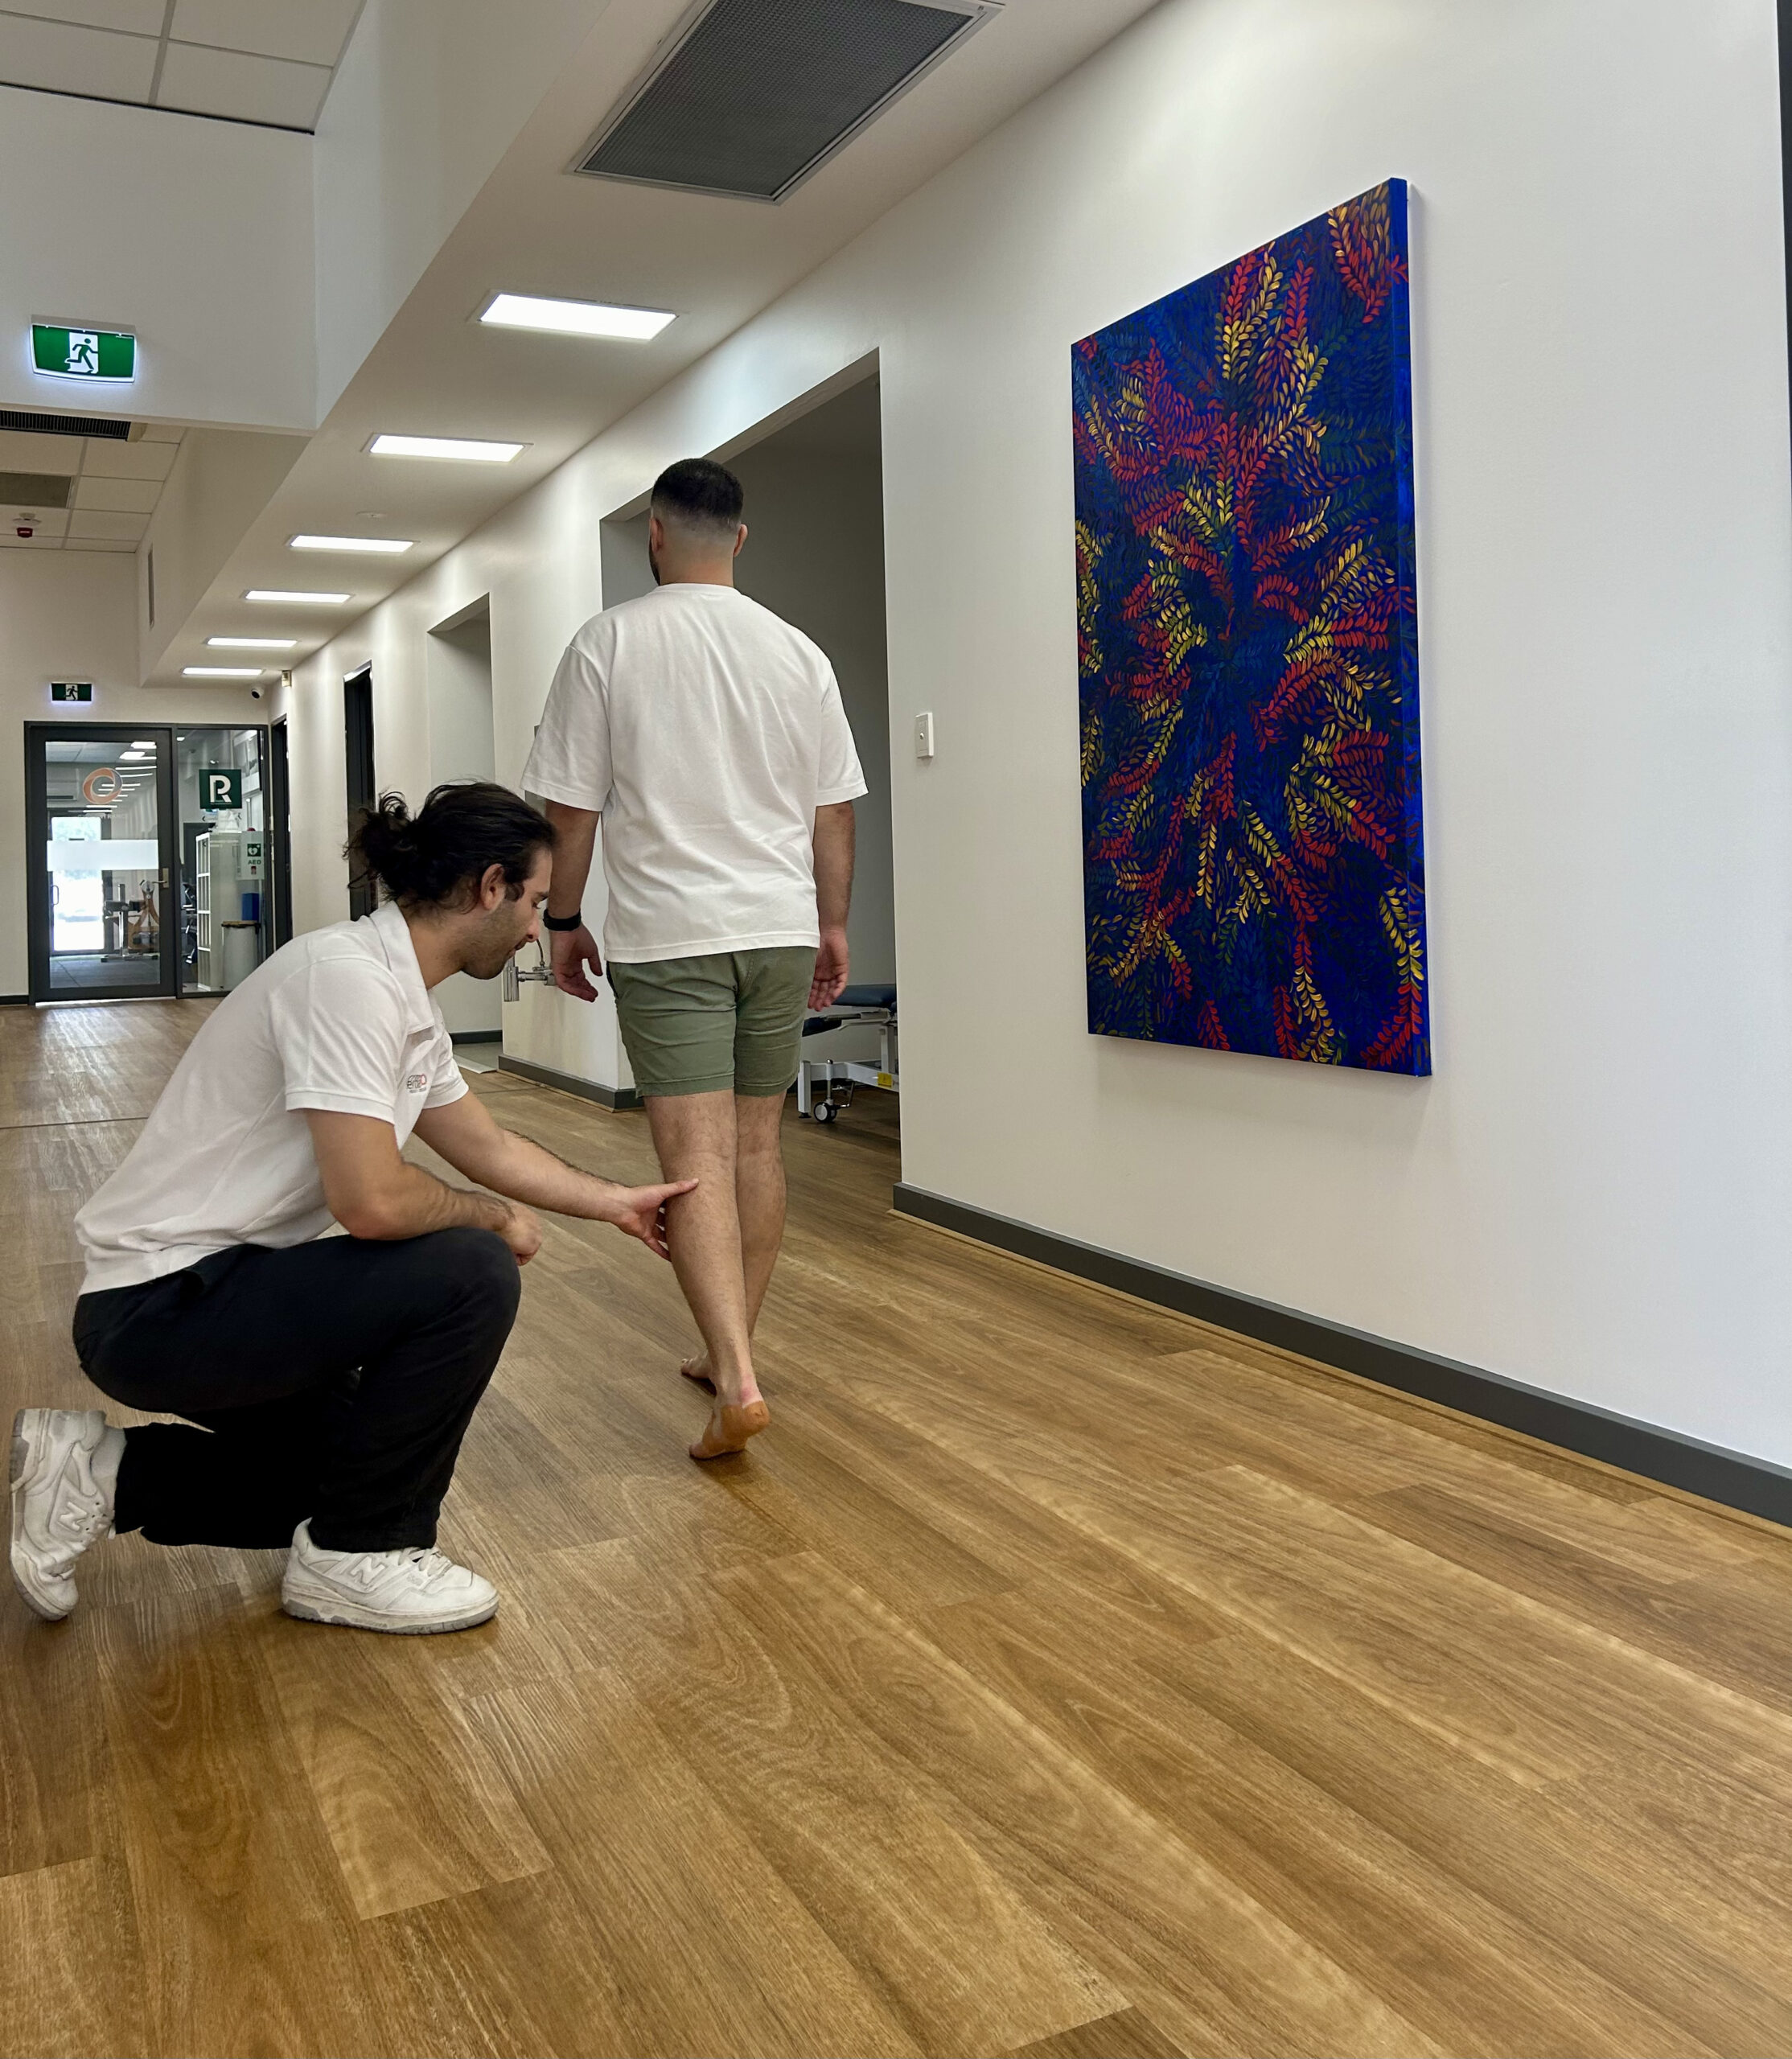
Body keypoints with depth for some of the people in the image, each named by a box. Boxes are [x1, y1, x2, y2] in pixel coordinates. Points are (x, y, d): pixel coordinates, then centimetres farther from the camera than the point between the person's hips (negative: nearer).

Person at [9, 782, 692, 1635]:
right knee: (470, 1275, -21)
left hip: (219, 1285, 10)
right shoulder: (348, 975, -24)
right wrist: (492, 1218, -12)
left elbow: (489, 1147, 20)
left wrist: (618, 1203, 26)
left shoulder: (408, 1002, 7)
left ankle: (109, 1474, 19)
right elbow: (371, 1200, -31)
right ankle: (356, 1556, -4)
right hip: (161, 1302, -10)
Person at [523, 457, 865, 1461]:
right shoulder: (797, 652, 6)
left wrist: (565, 918, 8)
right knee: (758, 1142, 13)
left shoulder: (610, 642, -4)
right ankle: (729, 1352, 25)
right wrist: (834, 925, 19)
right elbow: (834, 808, 9)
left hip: (667, 936, -4)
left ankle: (739, 1381, -16)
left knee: (696, 1154, -6)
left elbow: (572, 806, -4)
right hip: (782, 929, 4)